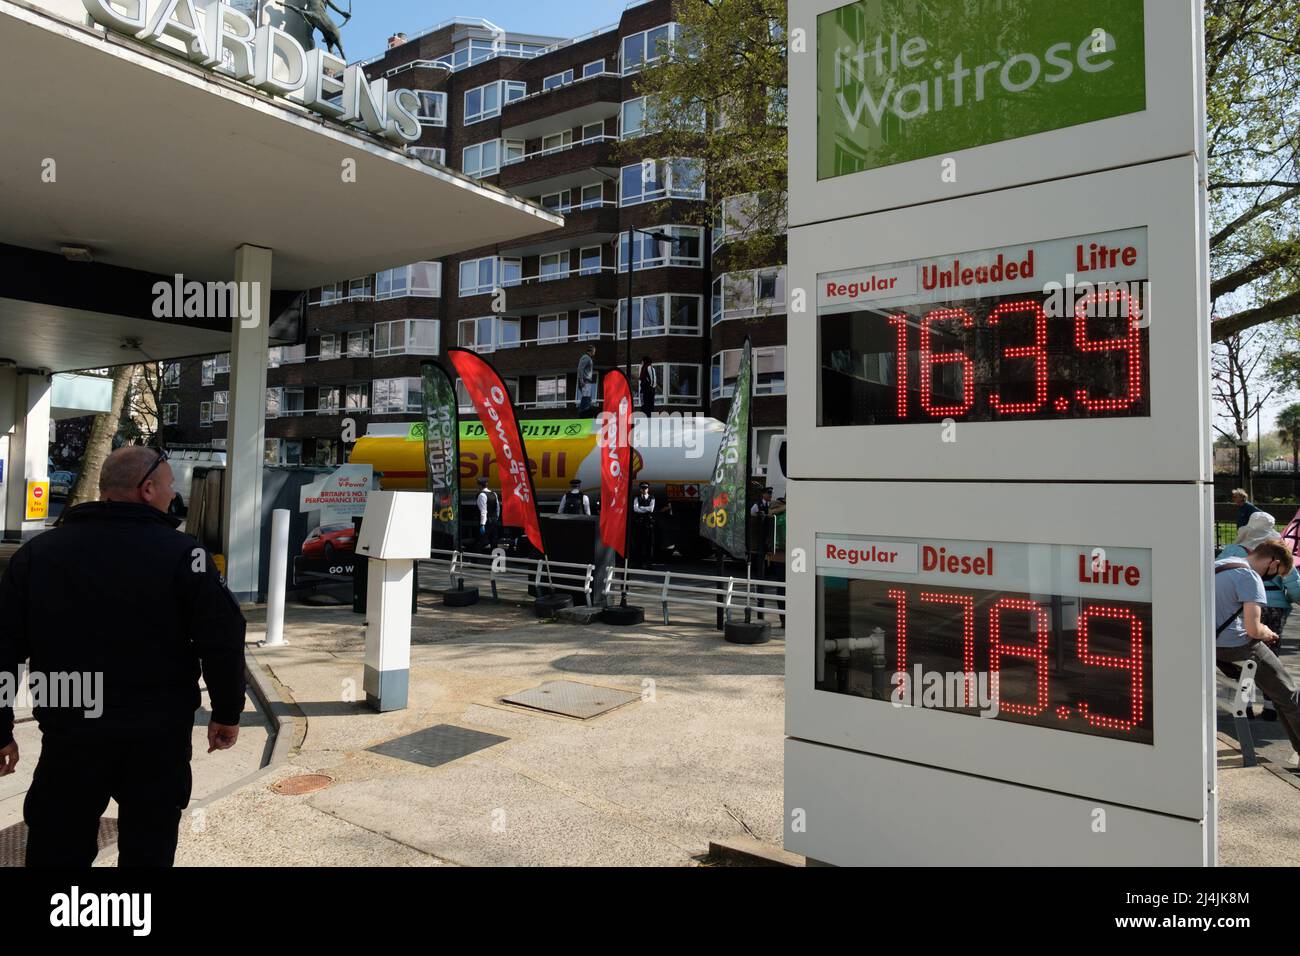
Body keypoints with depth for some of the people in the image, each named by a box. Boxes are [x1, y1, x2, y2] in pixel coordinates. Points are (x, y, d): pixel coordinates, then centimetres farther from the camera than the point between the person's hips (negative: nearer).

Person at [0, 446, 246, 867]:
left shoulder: (36, 552, 2)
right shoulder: (181, 553, -10)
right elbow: (222, 639, -12)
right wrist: (226, 714, 0)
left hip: (70, 734, 3)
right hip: (160, 736, -2)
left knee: (57, 850, 16)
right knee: (147, 848, 12)